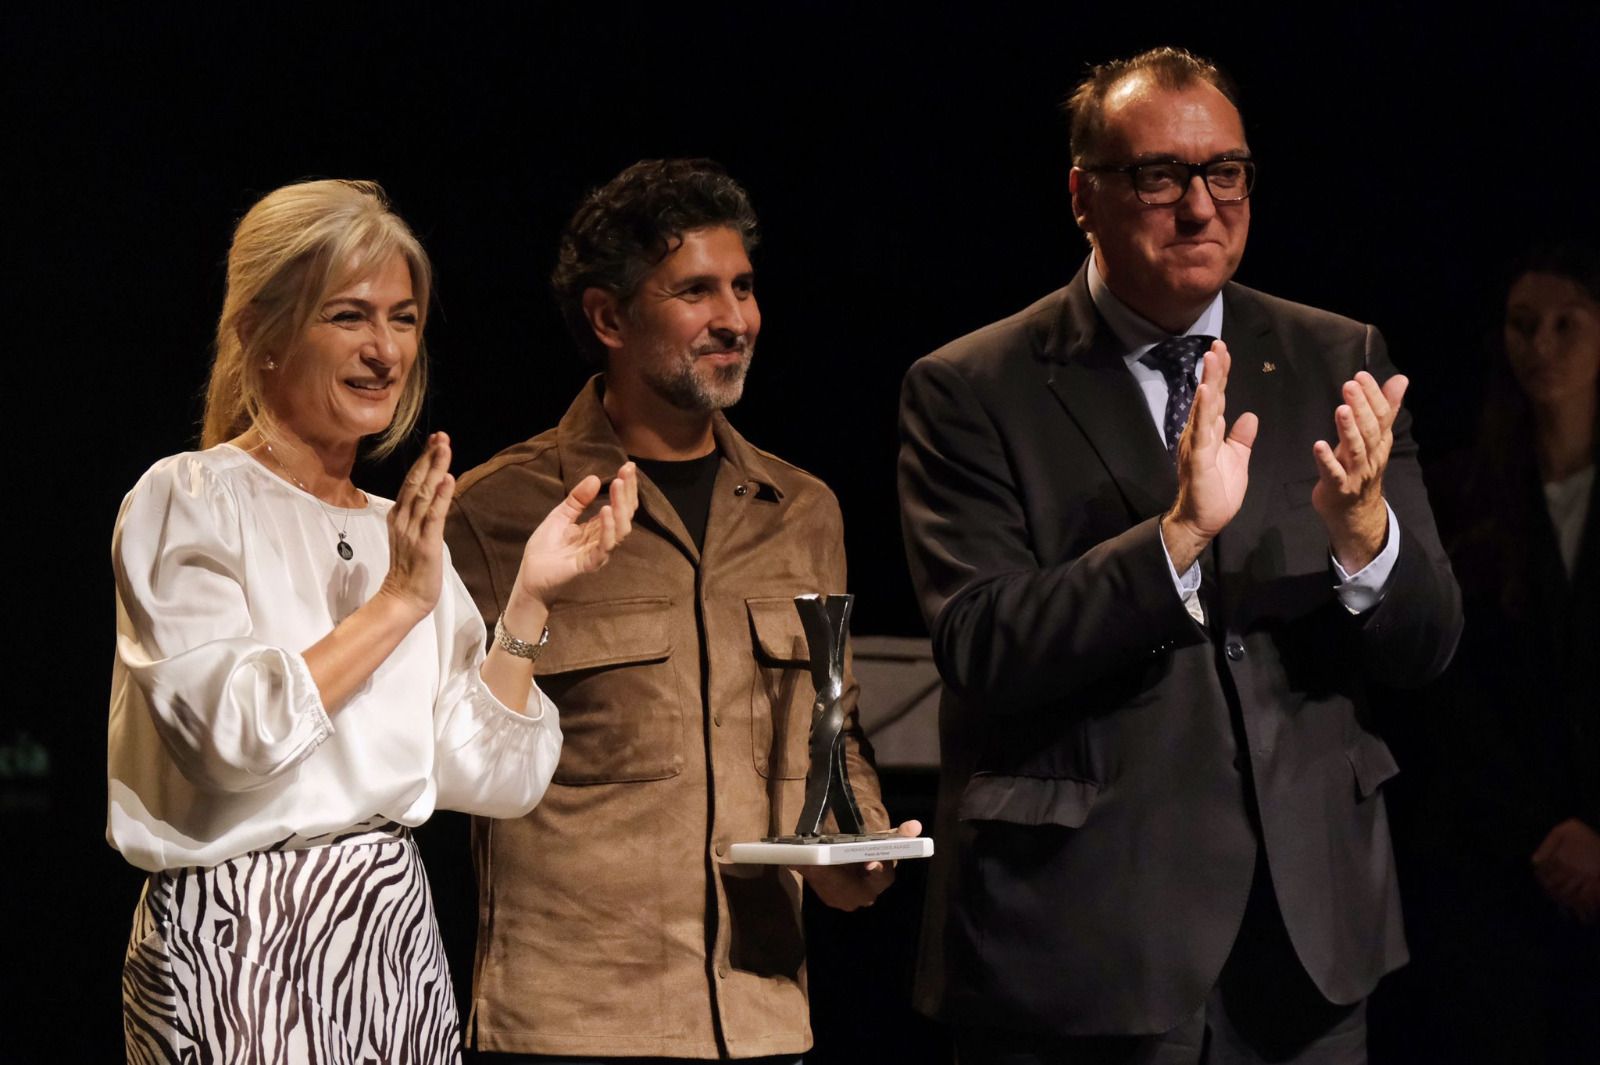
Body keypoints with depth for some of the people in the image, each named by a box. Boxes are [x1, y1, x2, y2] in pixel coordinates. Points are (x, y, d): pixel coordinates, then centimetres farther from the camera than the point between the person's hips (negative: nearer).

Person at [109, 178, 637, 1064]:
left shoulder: (400, 531, 13)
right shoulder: (189, 501, -5)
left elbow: (488, 777, 5)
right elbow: (234, 732, -20)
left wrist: (529, 599, -5)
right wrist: (399, 601, -17)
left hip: (395, 940, 6)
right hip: (241, 949, -6)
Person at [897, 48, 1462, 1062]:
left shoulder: (1340, 363, 7)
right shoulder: (970, 394, -4)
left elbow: (1424, 646, 4)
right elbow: (983, 656, -14)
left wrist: (1363, 529, -17)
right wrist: (1178, 533, -25)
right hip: (1080, 934, -3)